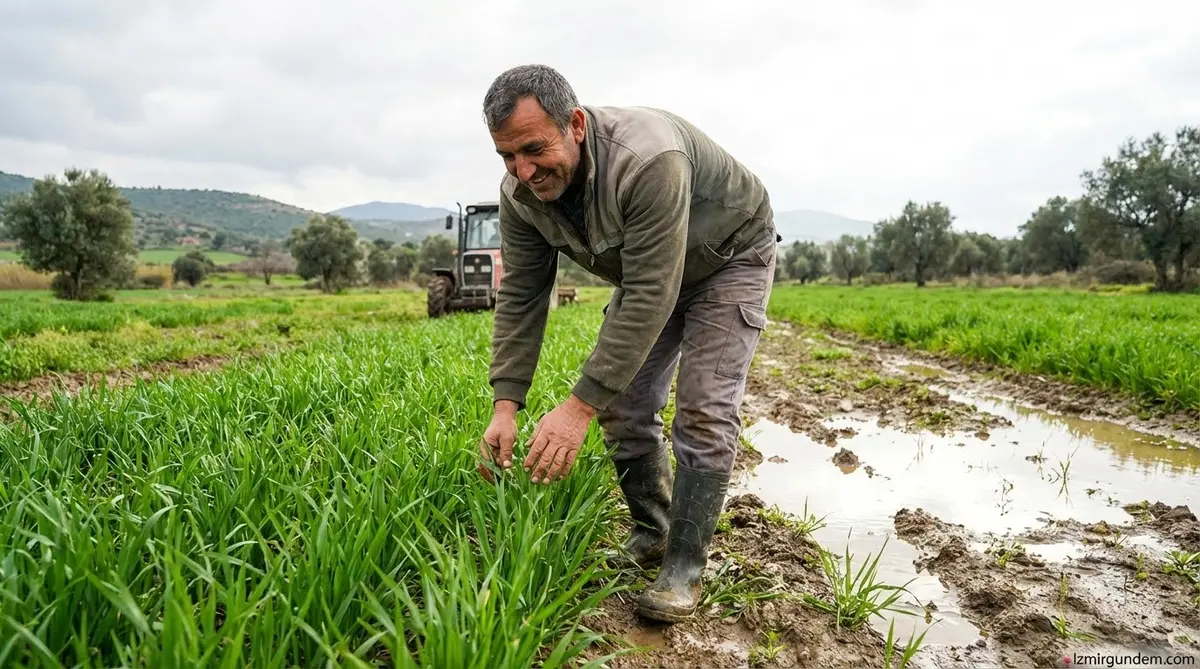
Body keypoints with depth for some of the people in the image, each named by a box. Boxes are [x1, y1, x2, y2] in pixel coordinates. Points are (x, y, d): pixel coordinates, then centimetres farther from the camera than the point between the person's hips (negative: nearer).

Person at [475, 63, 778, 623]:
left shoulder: (647, 161, -41)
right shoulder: (520, 193, -19)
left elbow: (649, 298, -42)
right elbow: (520, 297, -15)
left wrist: (580, 407, -44)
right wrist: (505, 405, -24)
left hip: (729, 257, -6)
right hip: (646, 269, 6)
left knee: (703, 413, -14)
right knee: (623, 406, 1)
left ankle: (684, 566, -2)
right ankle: (650, 534, 21)